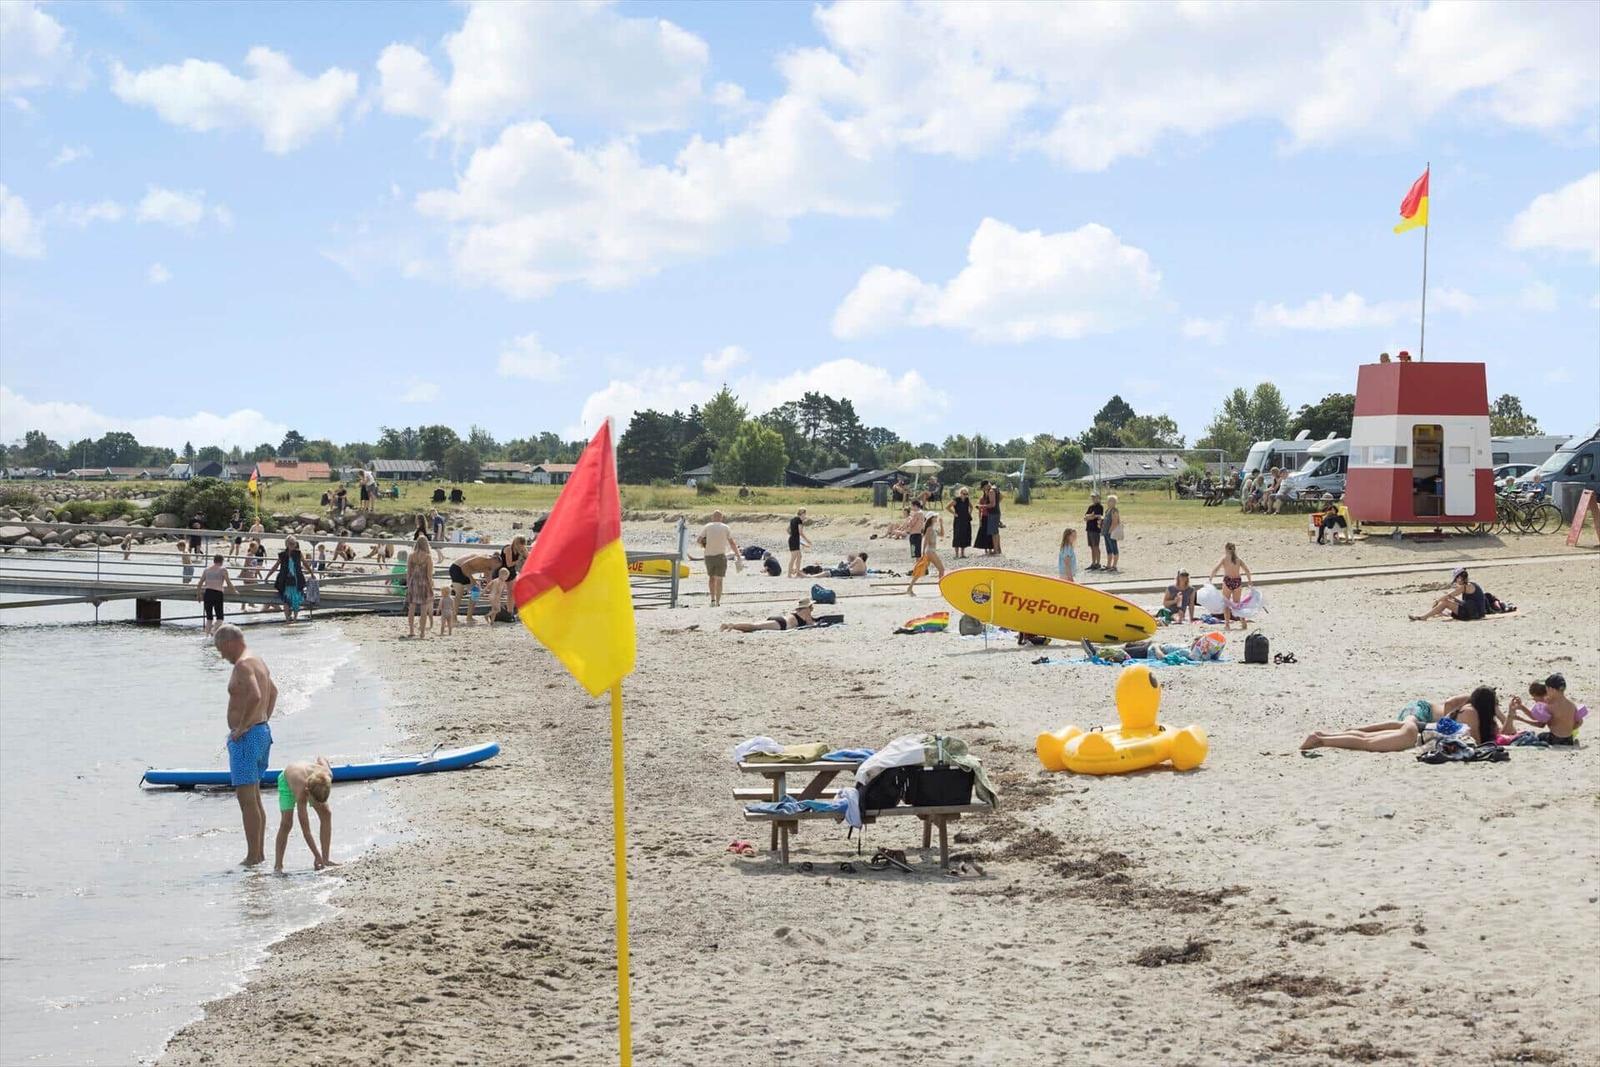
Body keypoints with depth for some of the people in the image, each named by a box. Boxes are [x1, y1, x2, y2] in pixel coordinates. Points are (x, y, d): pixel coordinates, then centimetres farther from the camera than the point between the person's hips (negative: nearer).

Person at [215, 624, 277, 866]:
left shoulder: (243, 665, -16)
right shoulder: (258, 662, 16)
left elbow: (255, 696, -31)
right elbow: (273, 692, 31)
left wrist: (242, 727, -22)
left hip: (245, 737, -10)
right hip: (262, 732, 10)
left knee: (247, 800, -7)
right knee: (255, 798, 16)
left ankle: (252, 857, -6)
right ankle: (259, 853, 21)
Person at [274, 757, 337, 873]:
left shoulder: (327, 775, -39)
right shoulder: (301, 794, -45)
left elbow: (321, 759, -13)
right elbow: (305, 830, -41)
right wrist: (317, 856, -40)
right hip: (287, 780, -4)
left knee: (326, 814, -11)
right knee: (286, 822, -17)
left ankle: (325, 859, -6)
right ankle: (278, 865, -5)